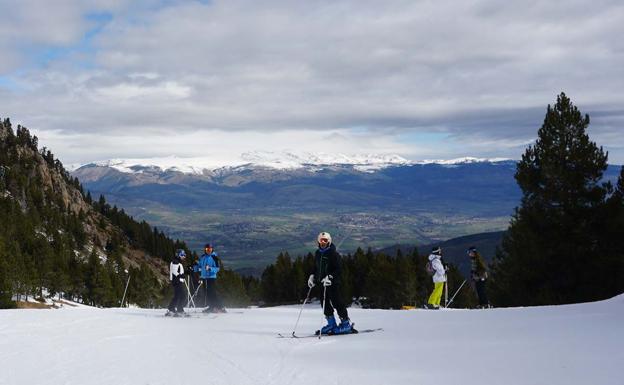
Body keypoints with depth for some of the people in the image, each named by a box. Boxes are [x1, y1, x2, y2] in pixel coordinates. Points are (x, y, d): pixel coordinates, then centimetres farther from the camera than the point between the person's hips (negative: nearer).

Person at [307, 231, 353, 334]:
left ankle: (346, 323, 0)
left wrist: (330, 277, -26)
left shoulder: (333, 253, -9)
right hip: (322, 282, 7)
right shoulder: (317, 253, 14)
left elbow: (338, 269, -14)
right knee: (325, 303, 5)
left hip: (333, 282, -7)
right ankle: (331, 324, 14)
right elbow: (316, 268, 26)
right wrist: (312, 276, 12)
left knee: (336, 302, -8)